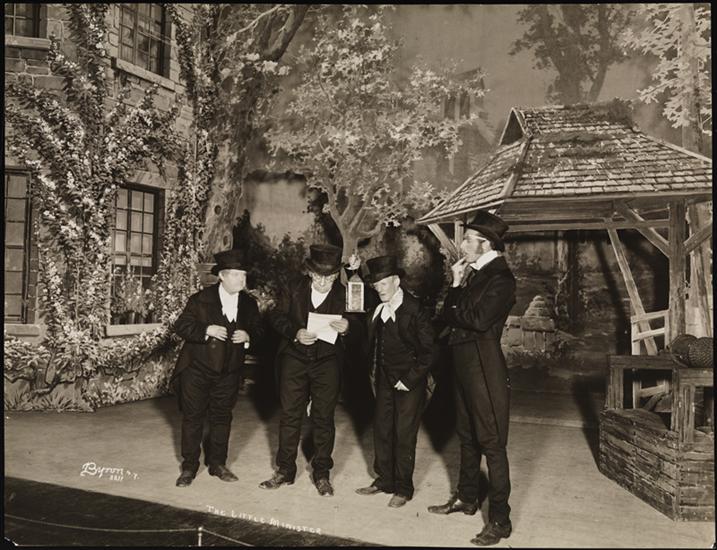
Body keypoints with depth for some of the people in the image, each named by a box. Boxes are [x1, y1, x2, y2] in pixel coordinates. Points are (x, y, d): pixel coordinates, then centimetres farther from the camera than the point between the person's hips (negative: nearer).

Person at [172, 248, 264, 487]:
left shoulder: (249, 303, 0)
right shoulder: (200, 299, -10)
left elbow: (258, 330, 8)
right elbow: (181, 326, -11)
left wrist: (248, 336, -15)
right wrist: (206, 330, -25)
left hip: (228, 373, 3)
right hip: (197, 369, -3)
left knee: (222, 417, 12)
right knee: (193, 417, 6)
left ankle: (217, 463, 27)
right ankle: (189, 466, 19)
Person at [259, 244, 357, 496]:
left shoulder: (344, 295, -5)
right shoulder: (295, 289, 0)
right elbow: (276, 317, 2)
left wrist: (347, 328, -27)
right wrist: (295, 333, -16)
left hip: (328, 362, -1)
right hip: (294, 358, 2)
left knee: (323, 417, 6)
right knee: (289, 414, 8)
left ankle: (322, 474, 21)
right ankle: (285, 471, 22)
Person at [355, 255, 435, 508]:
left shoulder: (414, 309, -16)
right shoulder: (376, 309, 2)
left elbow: (427, 349, -15)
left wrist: (410, 379, -15)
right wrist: (373, 372, 6)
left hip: (409, 382, -6)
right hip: (384, 380, 6)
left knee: (404, 435, 2)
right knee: (381, 430, 12)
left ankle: (403, 488, 17)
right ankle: (384, 480, 28)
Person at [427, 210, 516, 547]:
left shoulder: (500, 277, -14)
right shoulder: (474, 273, 12)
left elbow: (479, 320, -25)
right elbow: (449, 316, 10)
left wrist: (457, 287, -9)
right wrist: (457, 286, -5)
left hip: (485, 368, -9)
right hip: (465, 366, 9)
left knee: (491, 443, -1)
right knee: (467, 436, 20)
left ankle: (500, 520, 10)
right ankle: (466, 498, 36)